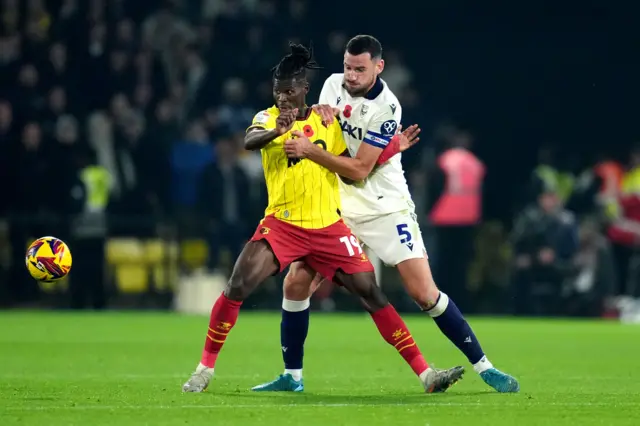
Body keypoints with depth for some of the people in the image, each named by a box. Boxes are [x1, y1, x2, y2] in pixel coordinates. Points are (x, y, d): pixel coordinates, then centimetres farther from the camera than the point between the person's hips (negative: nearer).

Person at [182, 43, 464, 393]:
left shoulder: (327, 121, 7)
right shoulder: (268, 118, -2)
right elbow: (249, 141, -26)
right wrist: (277, 131, -47)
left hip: (328, 227, 2)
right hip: (281, 225, -2)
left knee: (372, 293, -3)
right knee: (236, 288, -16)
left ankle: (425, 374, 0)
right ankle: (205, 369, 0)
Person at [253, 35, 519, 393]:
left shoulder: (385, 108, -19)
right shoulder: (334, 85, 1)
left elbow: (359, 170, -21)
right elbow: (318, 139, 12)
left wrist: (310, 151, -26)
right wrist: (318, 113, -10)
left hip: (385, 209, -6)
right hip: (337, 206, 6)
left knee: (425, 293, -12)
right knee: (296, 283, -4)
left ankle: (483, 366, -2)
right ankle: (292, 375, 9)